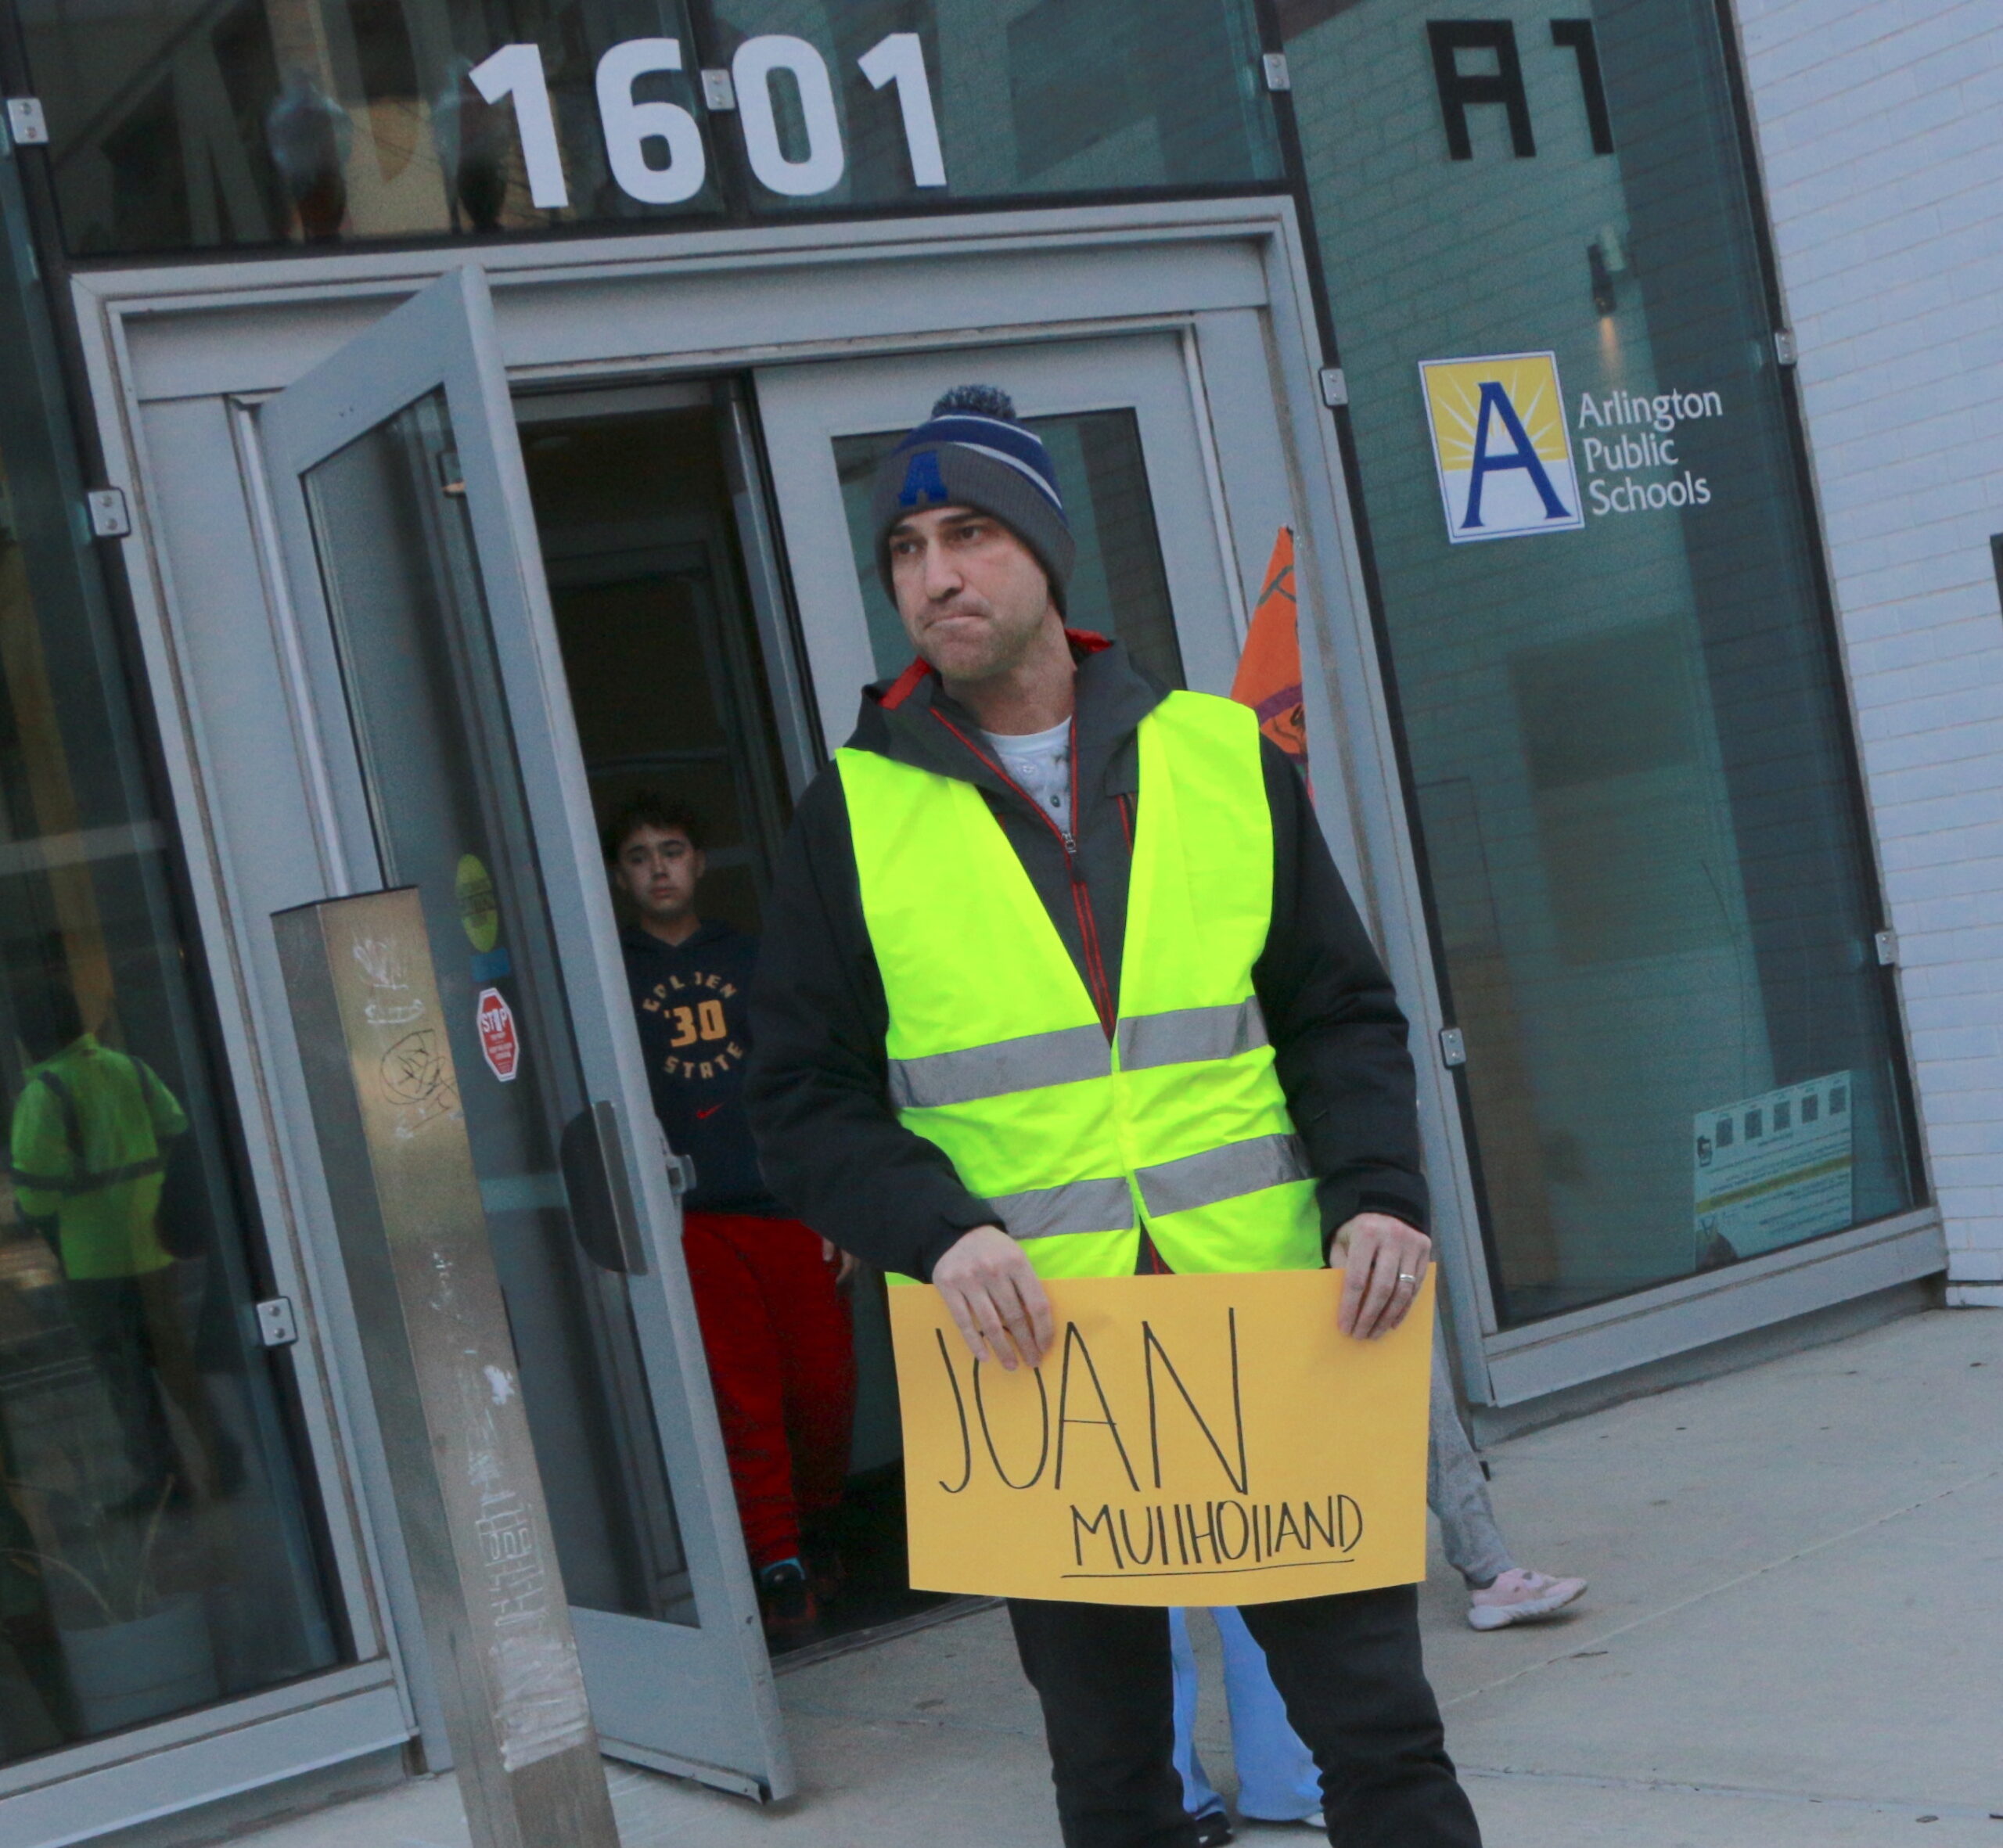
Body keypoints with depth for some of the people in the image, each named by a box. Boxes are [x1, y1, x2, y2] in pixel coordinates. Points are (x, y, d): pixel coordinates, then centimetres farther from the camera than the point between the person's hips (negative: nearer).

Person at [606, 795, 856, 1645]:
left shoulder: (752, 959, 14)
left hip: (786, 1203, 2)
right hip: (691, 1218, -2)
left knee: (824, 1381, 0)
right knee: (742, 1394, -7)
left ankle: (813, 1526, 24)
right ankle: (780, 1567, 1)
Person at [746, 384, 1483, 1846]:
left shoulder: (1222, 754, 7)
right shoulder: (857, 810, 3)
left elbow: (1342, 1014, 9)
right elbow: (808, 1103, 1)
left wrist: (1377, 1192, -8)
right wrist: (941, 1232, -17)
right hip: (1034, 1360, 0)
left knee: (1380, 1729, 5)